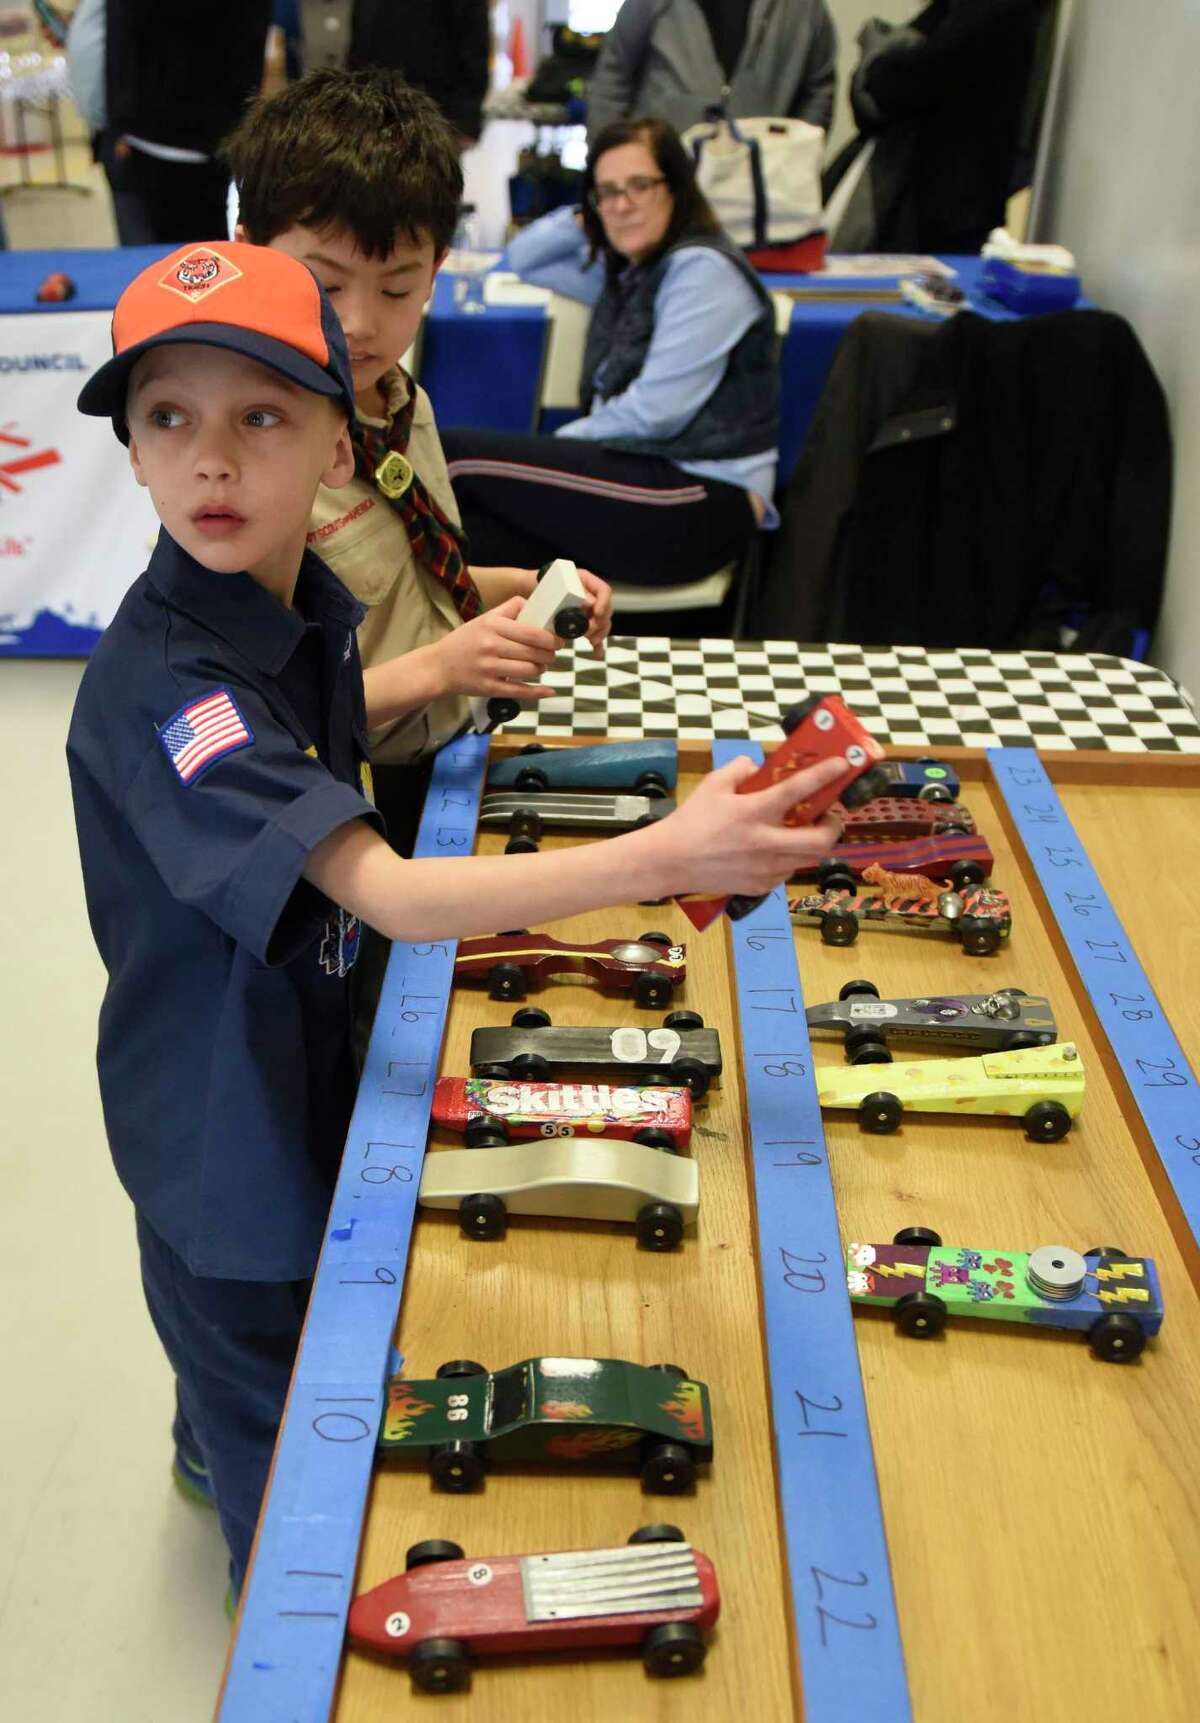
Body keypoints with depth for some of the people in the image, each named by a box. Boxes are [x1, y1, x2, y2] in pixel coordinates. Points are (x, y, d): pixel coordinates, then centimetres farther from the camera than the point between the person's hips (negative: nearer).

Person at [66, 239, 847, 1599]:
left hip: (299, 1054, 8)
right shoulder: (162, 682, -36)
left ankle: (209, 1450, 66)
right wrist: (668, 857, -54)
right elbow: (391, 896, -46)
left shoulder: (302, 598, -8)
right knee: (280, 1432, 17)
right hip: (219, 1123, -8)